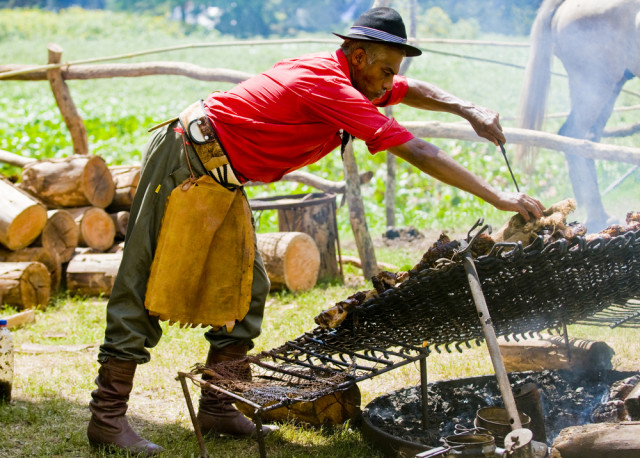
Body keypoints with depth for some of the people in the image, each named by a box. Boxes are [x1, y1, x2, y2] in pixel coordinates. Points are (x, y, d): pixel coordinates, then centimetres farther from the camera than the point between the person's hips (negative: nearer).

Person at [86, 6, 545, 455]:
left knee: (245, 287, 9)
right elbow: (416, 152, -26)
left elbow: (411, 91, 23)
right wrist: (497, 196, -22)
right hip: (184, 160, -10)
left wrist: (468, 110, 6)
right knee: (148, 283, -7)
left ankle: (217, 407, 13)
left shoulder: (343, 76, 5)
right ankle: (108, 415, -3)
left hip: (219, 178, 10)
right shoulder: (330, 87, -24)